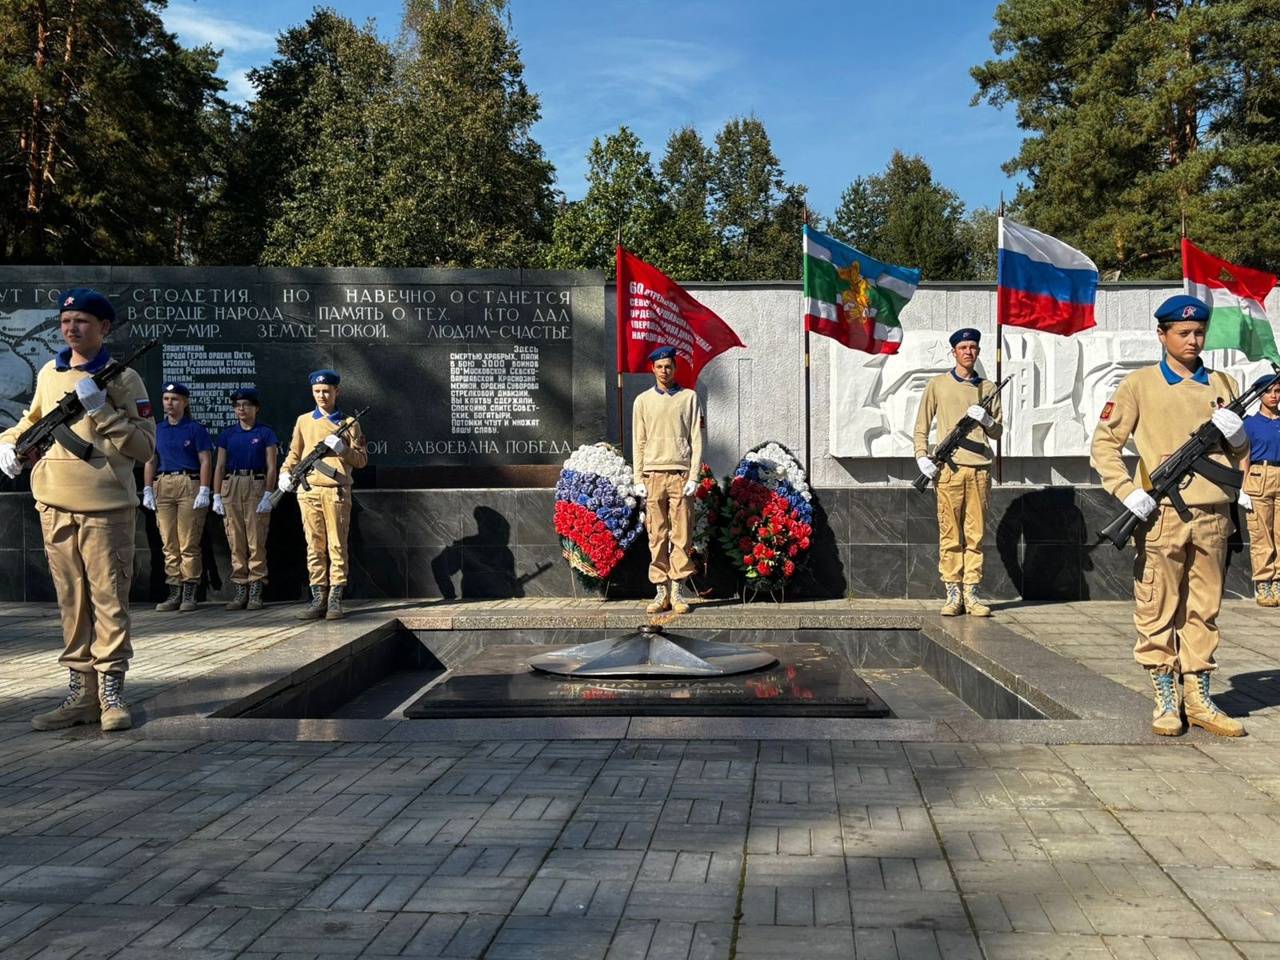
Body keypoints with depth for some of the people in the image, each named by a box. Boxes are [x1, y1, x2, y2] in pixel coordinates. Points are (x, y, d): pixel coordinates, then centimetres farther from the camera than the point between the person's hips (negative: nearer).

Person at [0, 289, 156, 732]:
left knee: (109, 602, -1)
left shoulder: (123, 378, -3)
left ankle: (111, 692, 7)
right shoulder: (48, 374, 12)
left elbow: (145, 446, -8)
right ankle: (80, 693, 18)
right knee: (72, 603, 10)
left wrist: (102, 410, -17)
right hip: (54, 508, 5)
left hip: (106, 509, -5)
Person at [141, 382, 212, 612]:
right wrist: (147, 491, 8)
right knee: (169, 544, 5)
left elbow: (206, 461, -3)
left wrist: (204, 491, -11)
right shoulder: (158, 430, 15)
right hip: (163, 486, 5)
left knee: (189, 544, -6)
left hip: (189, 484, -5)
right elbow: (150, 461, 17)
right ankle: (174, 593, 10)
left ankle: (189, 594, -2)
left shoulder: (195, 428, 2)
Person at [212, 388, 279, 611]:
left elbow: (271, 467, -1)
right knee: (236, 542, 3)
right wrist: (217, 496, 6)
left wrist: (268, 495, -9)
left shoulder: (265, 433, 3)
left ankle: (256, 591, -1)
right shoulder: (227, 434, 13)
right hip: (231, 486, 4)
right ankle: (240, 589, 9)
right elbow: (220, 466, 13)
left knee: (256, 542, -5)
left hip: (257, 485, -4)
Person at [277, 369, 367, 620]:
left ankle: (335, 600, 2)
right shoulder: (304, 421, 15)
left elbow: (361, 460, 6)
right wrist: (285, 473, 2)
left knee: (337, 546, -2)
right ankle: (318, 599, 6)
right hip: (309, 491, 2)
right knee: (315, 547, 3)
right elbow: (294, 453, 19)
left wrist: (342, 449, -11)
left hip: (337, 492, -2)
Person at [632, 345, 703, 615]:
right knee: (656, 536, -1)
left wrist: (694, 476, -4)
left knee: (681, 535, -3)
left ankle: (678, 591, 2)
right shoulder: (643, 400, 12)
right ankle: (661, 591, 3)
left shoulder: (689, 397, 8)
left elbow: (696, 439, 5)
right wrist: (638, 479, 2)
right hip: (653, 474, 1)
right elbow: (638, 442, 10)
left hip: (680, 474, -1)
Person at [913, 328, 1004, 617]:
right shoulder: (937, 385, 9)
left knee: (976, 533, 2)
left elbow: (998, 432, 15)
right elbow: (921, 427, 10)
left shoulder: (988, 388, 14)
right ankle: (953, 594, 4)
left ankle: (971, 593, 7)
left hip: (980, 468, 2)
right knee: (950, 533, -2)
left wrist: (985, 420, -6)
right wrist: (922, 456, -4)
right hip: (949, 467, -2)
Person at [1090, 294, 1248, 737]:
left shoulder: (1222, 385, 15)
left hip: (1213, 516, 4)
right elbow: (1104, 443, -1)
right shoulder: (1140, 384, 2)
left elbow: (1242, 456, 19)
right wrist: (1127, 491, -14)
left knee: (1204, 610, 10)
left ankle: (1198, 699, 20)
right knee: (1158, 610, 0)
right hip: (1162, 515, -4)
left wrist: (1236, 433, -4)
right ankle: (1166, 700, 12)